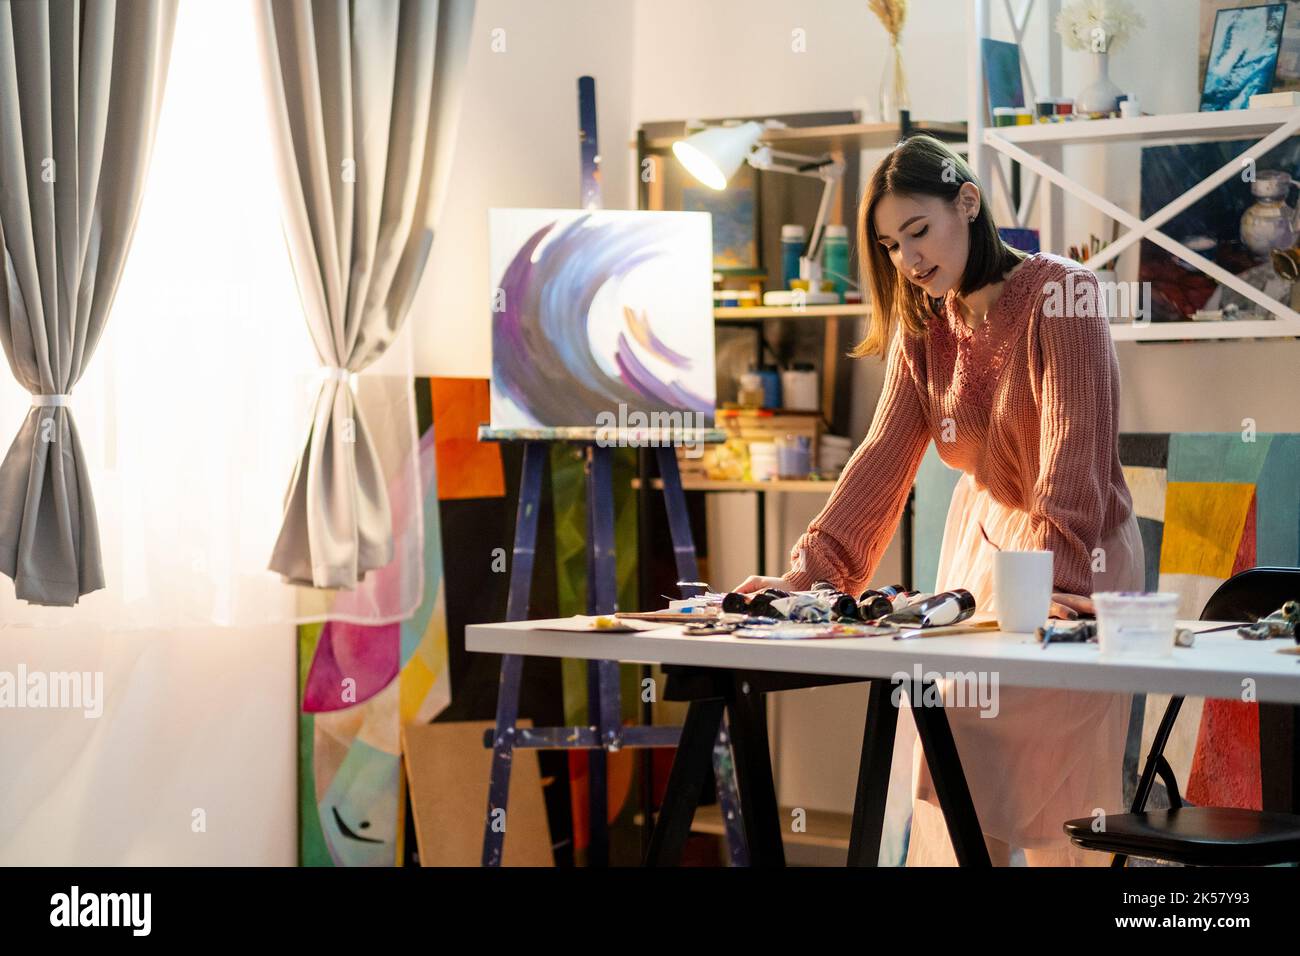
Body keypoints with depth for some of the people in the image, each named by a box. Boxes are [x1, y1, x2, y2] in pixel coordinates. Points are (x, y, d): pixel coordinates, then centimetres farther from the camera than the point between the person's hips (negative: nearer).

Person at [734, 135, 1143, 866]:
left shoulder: (1060, 294, -19)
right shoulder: (922, 326, 1)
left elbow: (1074, 448, -27)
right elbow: (883, 457, -5)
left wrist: (1046, 578, -38)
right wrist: (809, 573, -17)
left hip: (1078, 559, -6)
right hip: (981, 544, 6)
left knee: (1050, 805, -8)